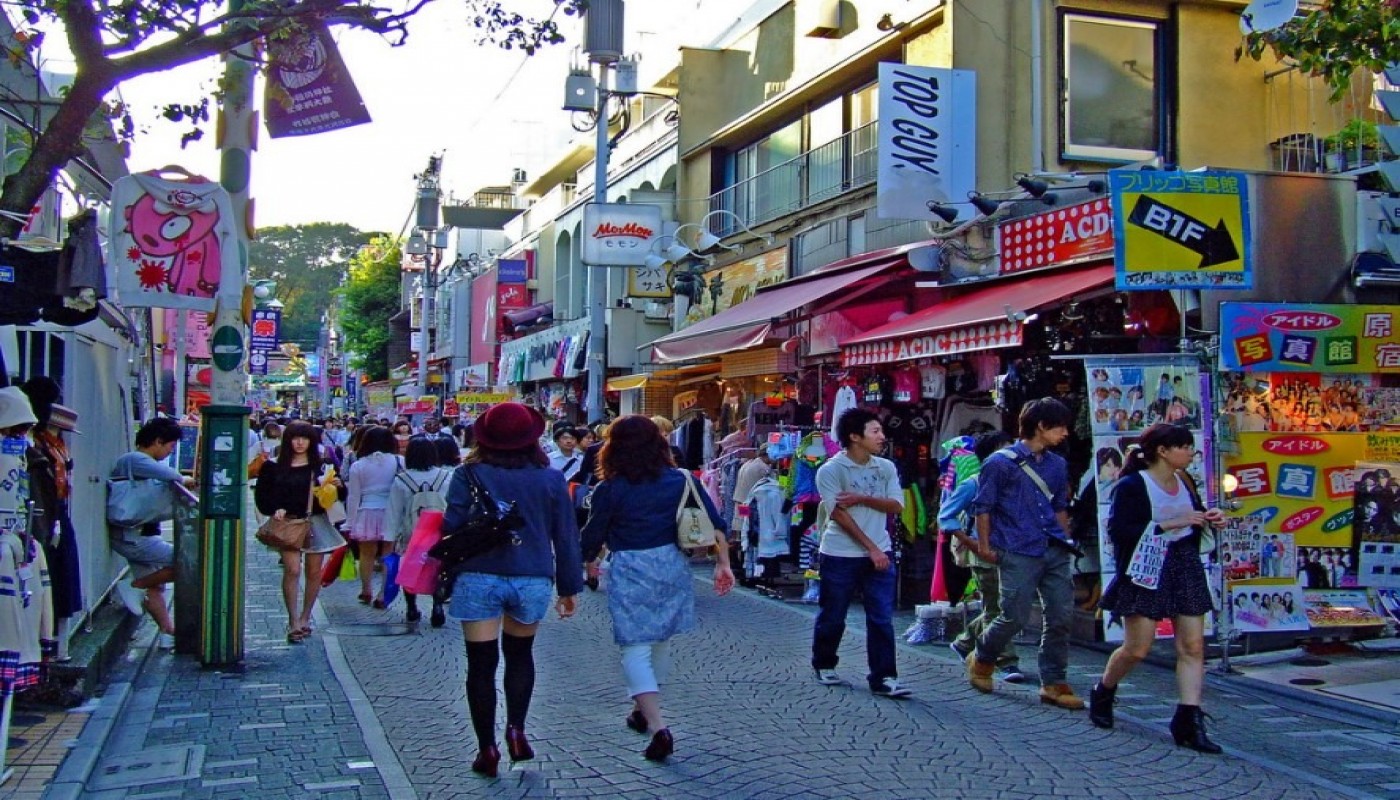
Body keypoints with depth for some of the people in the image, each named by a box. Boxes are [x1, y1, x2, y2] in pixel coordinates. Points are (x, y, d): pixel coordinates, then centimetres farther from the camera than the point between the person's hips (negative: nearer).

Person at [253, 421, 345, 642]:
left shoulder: (321, 466, 6)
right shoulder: (275, 467, 1)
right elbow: (261, 494, 5)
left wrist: (337, 486, -12)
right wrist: (274, 510, -11)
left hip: (316, 522, 2)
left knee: (314, 571, 7)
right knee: (292, 570, -14)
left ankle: (305, 617, 23)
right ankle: (293, 621, -9)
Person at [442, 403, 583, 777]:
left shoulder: (469, 475, -4)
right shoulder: (550, 479, 2)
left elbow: (452, 526, -9)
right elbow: (566, 536, 5)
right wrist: (569, 587, 12)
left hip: (479, 579, -2)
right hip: (533, 579, 2)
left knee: (481, 663, 6)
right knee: (520, 654, 23)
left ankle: (487, 749, 9)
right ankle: (516, 729, 11)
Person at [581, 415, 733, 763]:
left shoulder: (609, 489, -7)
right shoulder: (681, 480, 3)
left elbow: (592, 539, 0)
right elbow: (714, 524, 1)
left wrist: (587, 562, 19)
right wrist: (723, 563, 5)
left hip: (629, 571, -5)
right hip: (672, 566, 5)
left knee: (635, 648, -2)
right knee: (660, 642, 20)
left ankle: (658, 727, -15)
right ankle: (644, 710, 37)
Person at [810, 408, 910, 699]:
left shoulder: (886, 468, 6)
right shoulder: (830, 470, -9)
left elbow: (896, 506, 0)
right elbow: (839, 515, -14)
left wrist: (862, 499, -14)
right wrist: (871, 548, -16)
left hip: (880, 554, 4)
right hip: (841, 555, -4)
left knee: (881, 618, -2)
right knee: (832, 617, 9)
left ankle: (883, 677, 2)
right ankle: (824, 666, 30)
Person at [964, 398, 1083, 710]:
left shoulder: (1057, 465, 15)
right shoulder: (1001, 462, -5)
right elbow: (983, 506, -2)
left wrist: (1064, 540, 19)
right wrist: (985, 546, -3)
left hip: (1055, 552, 6)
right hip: (1018, 554, -6)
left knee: (1061, 617, 2)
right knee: (1015, 617, -5)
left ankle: (1053, 684, 12)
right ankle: (981, 660, 22)